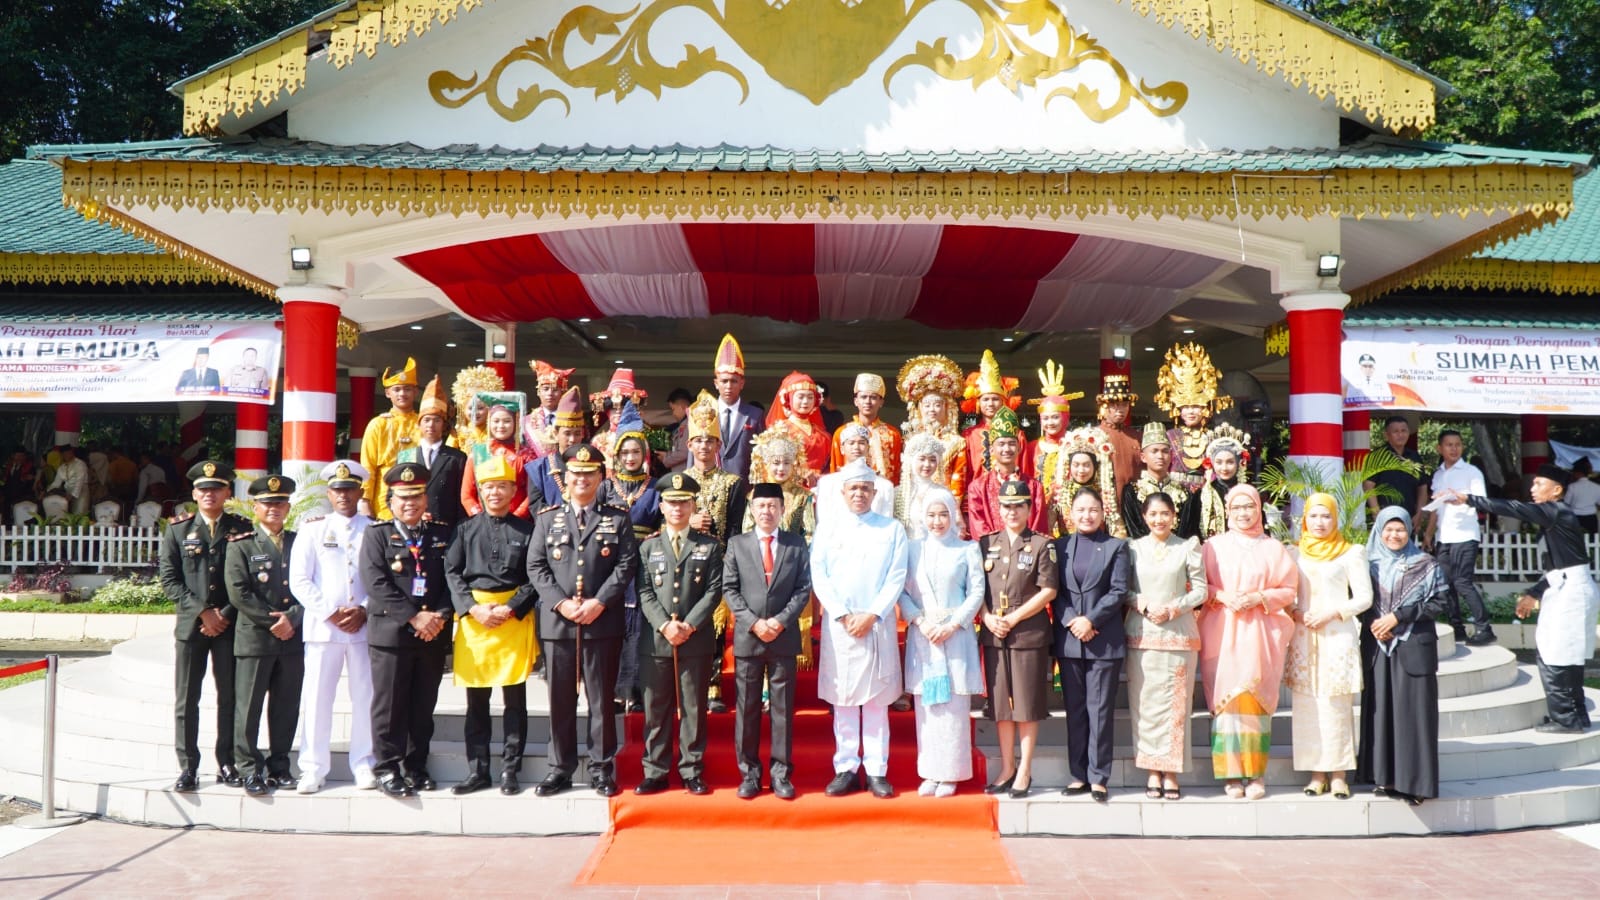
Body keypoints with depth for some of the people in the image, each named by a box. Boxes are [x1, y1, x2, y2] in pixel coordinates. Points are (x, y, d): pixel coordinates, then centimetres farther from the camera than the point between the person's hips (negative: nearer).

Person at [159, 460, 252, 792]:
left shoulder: (242, 529, 5)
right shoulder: (177, 529, 6)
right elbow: (169, 580, 0)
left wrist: (225, 615, -7)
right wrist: (203, 612, -10)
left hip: (231, 625, 0)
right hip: (191, 624, 0)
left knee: (230, 698, 4)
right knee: (187, 700, 2)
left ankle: (227, 764, 12)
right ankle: (187, 768, 9)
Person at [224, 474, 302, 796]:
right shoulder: (241, 545, 3)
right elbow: (238, 593, -6)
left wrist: (292, 618, -9)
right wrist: (272, 622, -11)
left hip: (293, 638, 3)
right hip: (253, 639, -3)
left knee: (286, 708, 8)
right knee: (248, 707, 0)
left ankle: (279, 766, 17)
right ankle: (250, 769, 8)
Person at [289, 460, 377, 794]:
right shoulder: (312, 528, 7)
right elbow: (299, 581, 0)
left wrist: (363, 611, -9)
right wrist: (331, 613, -9)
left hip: (365, 626, 1)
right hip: (322, 626, -1)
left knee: (366, 698, 3)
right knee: (316, 698, 0)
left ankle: (364, 766, 12)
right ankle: (313, 770, 8)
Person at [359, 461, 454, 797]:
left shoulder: (442, 535, 12)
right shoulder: (377, 535, 2)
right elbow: (377, 584, -9)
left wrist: (440, 616, -11)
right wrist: (414, 618, -16)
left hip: (433, 635, 3)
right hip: (390, 632, -3)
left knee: (423, 706, 9)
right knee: (390, 705, 0)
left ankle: (416, 766, 19)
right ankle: (387, 769, 9)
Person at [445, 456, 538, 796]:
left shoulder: (527, 530, 4)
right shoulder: (466, 529, 10)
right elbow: (452, 573, 3)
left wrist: (509, 609, -13)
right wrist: (474, 609, -10)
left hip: (515, 619, -2)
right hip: (472, 618, 2)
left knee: (515, 698, 2)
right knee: (476, 700, 6)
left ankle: (510, 771, 9)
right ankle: (477, 770, 14)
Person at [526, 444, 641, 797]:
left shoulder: (618, 518, 6)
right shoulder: (547, 518, 10)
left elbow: (627, 565, -2)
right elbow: (536, 567, 4)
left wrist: (598, 602, -13)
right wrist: (561, 603, -10)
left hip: (603, 623, -1)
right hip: (557, 622, 1)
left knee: (602, 699, 4)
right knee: (560, 699, 6)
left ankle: (602, 768, 13)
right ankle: (561, 768, 15)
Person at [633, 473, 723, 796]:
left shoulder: (710, 546, 6)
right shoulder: (648, 547, 9)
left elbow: (714, 591, -1)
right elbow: (644, 593, 2)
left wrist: (689, 625, -12)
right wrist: (664, 625, -13)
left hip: (697, 641, -1)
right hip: (656, 641, 1)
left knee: (694, 708, 4)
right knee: (656, 709, 5)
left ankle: (692, 772, 12)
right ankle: (655, 773, 12)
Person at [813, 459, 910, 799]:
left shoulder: (892, 529, 5)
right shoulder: (828, 531, 7)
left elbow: (897, 578, -1)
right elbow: (819, 578, 1)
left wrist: (871, 616, -10)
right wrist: (845, 616, -10)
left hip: (878, 625, -1)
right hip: (838, 626, 1)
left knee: (877, 699, 2)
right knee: (842, 699, 4)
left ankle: (876, 771, 8)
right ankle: (846, 769, 10)